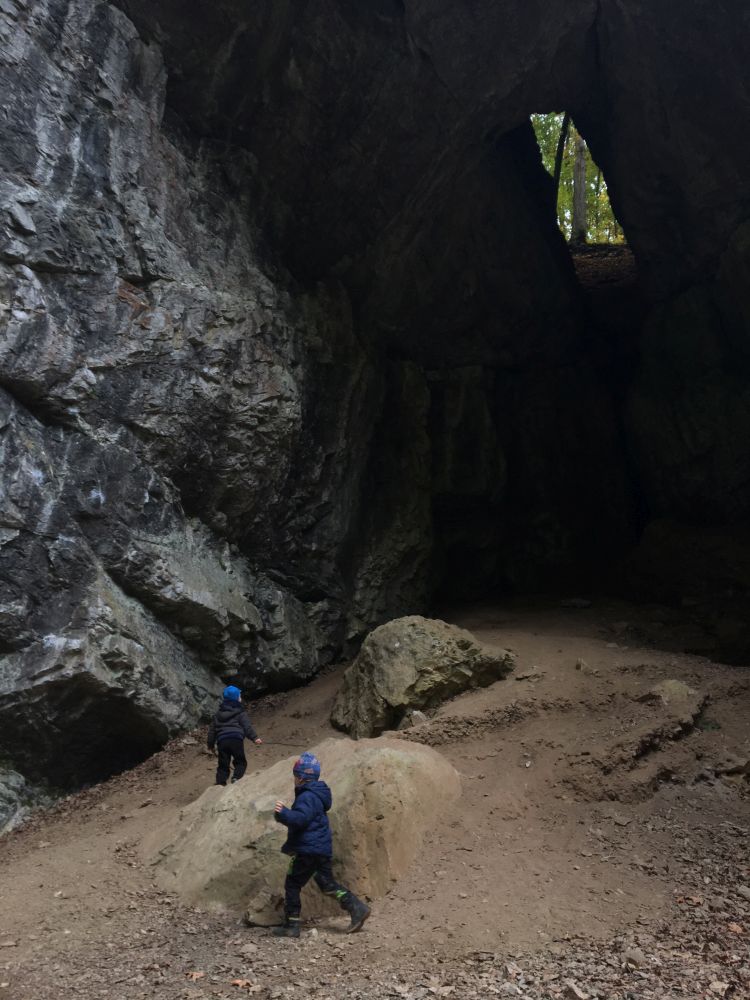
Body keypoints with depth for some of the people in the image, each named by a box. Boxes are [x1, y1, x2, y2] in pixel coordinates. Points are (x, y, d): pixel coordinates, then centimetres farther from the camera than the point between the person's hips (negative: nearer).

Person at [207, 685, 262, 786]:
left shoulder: (218, 714, 23)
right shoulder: (240, 713, 6)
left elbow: (212, 729, 25)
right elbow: (247, 726, -7)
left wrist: (211, 743, 33)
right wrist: (255, 737, -14)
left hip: (222, 741, 4)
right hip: (236, 739, -4)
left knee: (223, 765, 11)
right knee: (240, 762, 7)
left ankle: (220, 783, 0)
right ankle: (236, 777, -16)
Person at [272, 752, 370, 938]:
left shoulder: (307, 797, -18)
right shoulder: (316, 794, 15)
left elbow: (300, 818, -33)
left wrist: (283, 813, -46)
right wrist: (284, 815, 25)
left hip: (308, 850, -10)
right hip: (322, 848, 10)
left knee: (292, 885, 3)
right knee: (327, 883, 17)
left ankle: (291, 926, 8)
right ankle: (357, 909, 10)